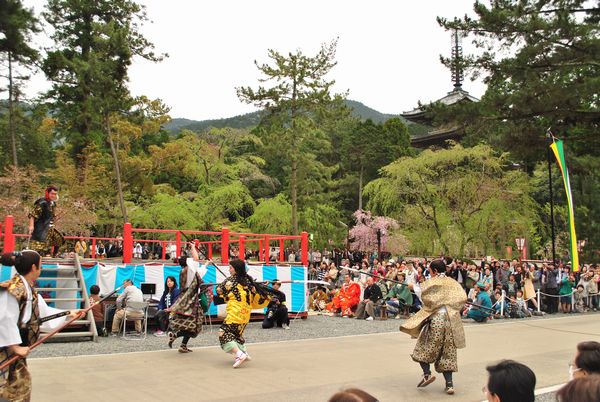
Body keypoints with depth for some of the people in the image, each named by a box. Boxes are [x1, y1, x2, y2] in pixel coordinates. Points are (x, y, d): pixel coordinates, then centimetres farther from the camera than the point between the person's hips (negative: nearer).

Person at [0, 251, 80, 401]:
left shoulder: (29, 290, 8)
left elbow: (44, 313, 21)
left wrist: (68, 314, 28)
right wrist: (16, 347, -21)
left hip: (13, 350, 10)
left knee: (21, 386, 15)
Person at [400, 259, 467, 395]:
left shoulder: (431, 283, -4)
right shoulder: (452, 282, 10)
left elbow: (425, 298, -13)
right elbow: (462, 298, 2)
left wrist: (416, 288, 3)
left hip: (435, 319, -5)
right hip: (451, 320, 5)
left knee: (424, 348, 10)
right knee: (447, 352, 8)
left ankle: (427, 373, -7)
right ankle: (449, 384, 2)